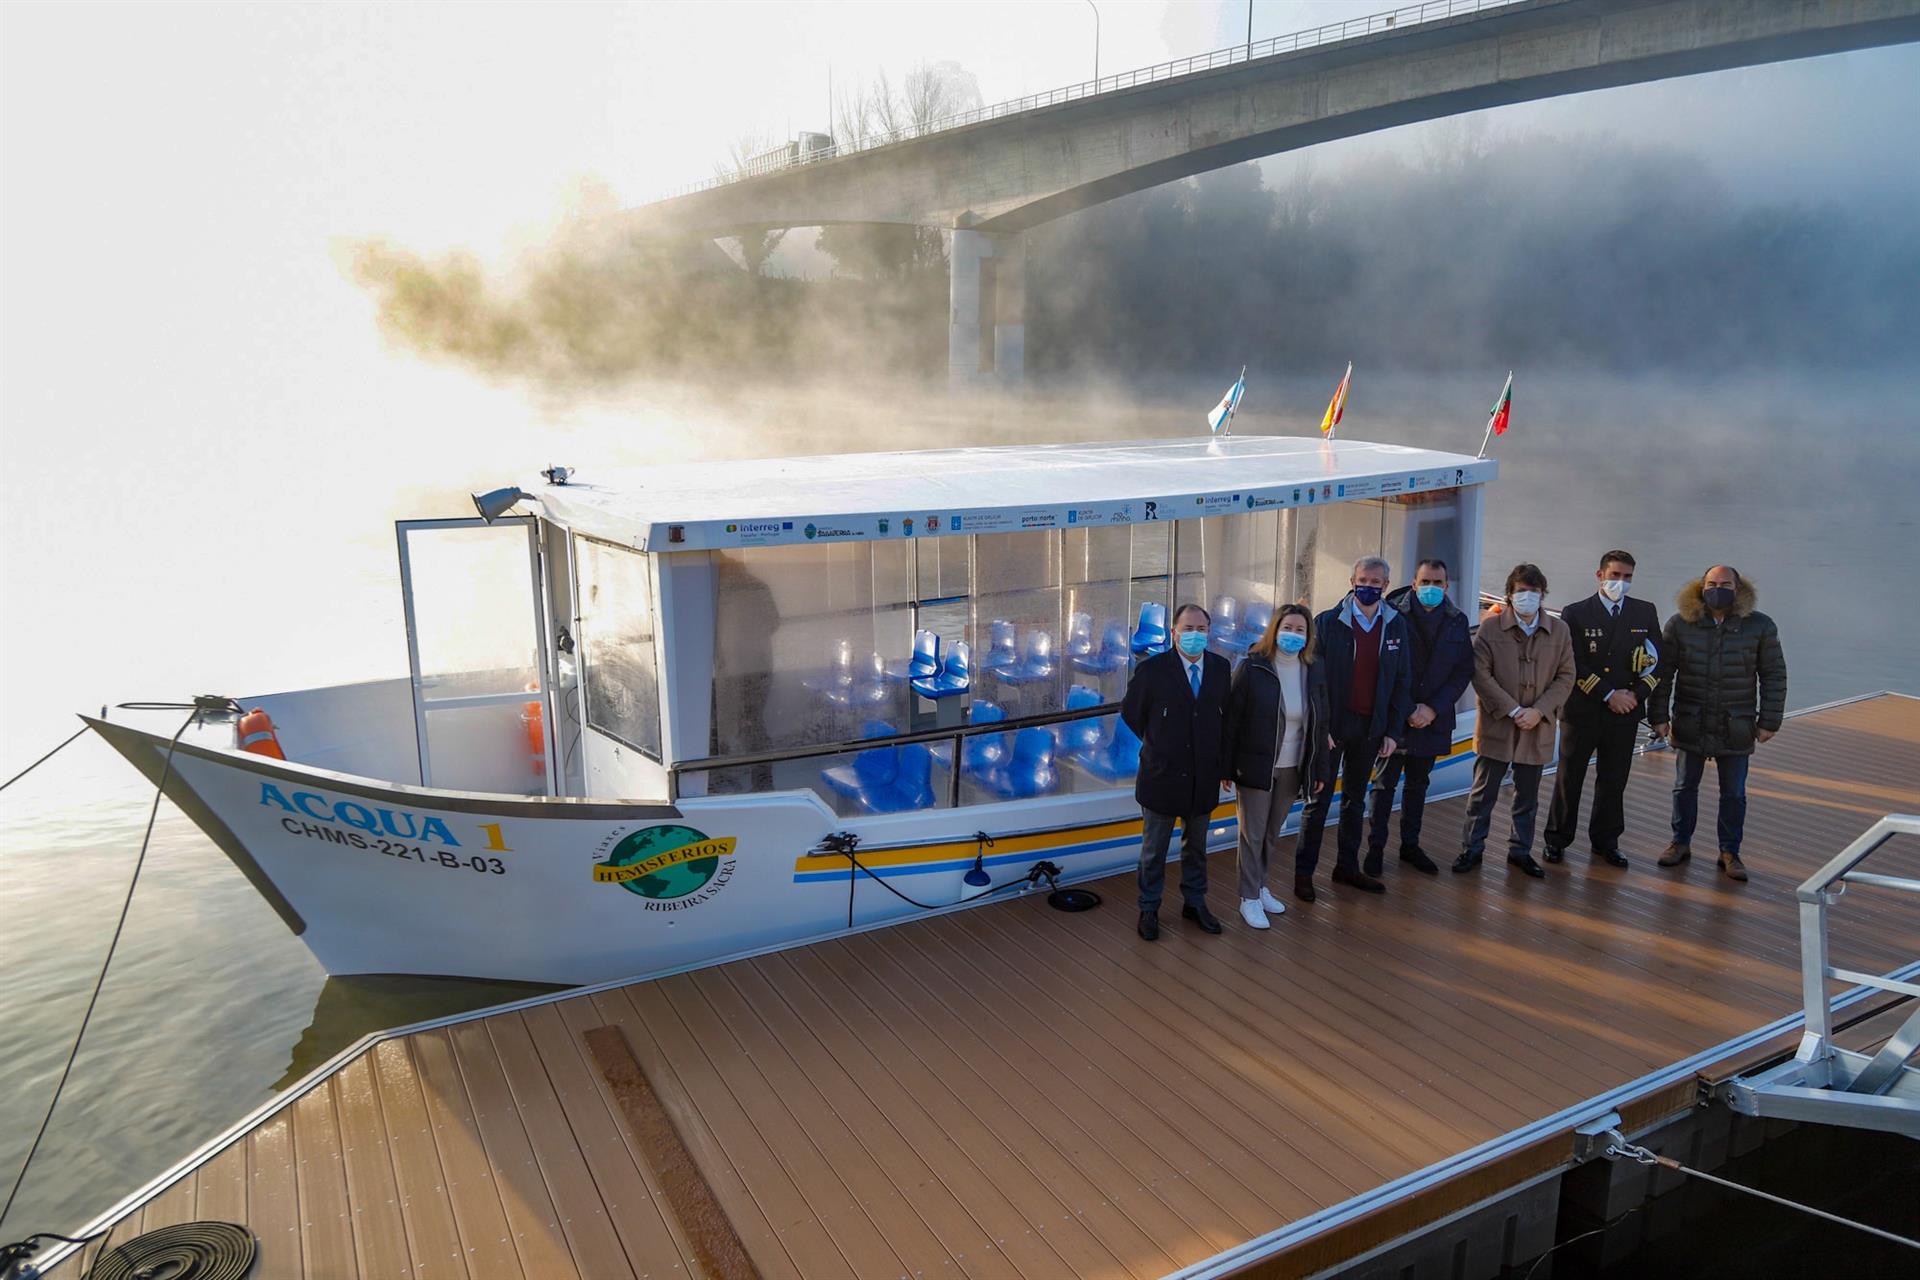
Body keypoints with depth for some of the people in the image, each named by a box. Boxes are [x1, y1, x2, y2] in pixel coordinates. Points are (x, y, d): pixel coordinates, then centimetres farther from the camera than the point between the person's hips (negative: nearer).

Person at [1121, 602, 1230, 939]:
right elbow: (1131, 712, -1)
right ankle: (1149, 909, 26)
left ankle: (1195, 903, 37)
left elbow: (1225, 713, 12)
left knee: (1196, 846, 20)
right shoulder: (1151, 669, -14)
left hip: (1204, 777, 4)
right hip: (1162, 774, -3)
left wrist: (1217, 755, 6)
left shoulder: (1220, 668, -1)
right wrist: (1157, 744, 3)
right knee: (1154, 849, 10)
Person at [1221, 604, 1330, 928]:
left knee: (1272, 833, 16)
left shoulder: (1313, 673, 1)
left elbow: (1320, 725, 7)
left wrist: (1319, 770, 6)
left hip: (1293, 769, 4)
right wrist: (1227, 766, -10)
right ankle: (1249, 898, 16)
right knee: (1252, 833, 5)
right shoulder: (1252, 669, -12)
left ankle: (1260, 886, 32)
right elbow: (1232, 720, -9)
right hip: (1255, 768, -4)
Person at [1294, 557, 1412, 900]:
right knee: (1319, 798, 2)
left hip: (1371, 727, 4)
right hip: (1333, 726, -4)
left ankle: (1347, 867, 27)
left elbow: (1401, 680, 5)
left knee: (1355, 798, 15)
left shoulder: (1396, 625, 2)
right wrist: (1321, 726, -14)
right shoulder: (1328, 623, -8)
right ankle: (1303, 871, 11)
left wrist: (1392, 730, 0)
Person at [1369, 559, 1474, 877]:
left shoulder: (1457, 621, 3)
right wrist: (1406, 711, -13)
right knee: (1385, 782, 5)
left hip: (1432, 719, 4)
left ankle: (1410, 845, 28)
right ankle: (1376, 847, 15)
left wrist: (1433, 708, -9)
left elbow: (1464, 671, 2)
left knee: (1418, 783, 16)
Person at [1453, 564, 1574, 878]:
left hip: (1537, 727, 3)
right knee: (1483, 792, 5)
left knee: (1527, 795, 13)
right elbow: (1480, 673, -9)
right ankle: (1471, 849, 16)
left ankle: (1521, 851, 26)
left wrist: (1538, 711, -10)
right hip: (1497, 724, -2)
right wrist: (1512, 710, -14)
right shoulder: (1490, 626, -5)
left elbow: (1565, 677, 3)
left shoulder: (1559, 630, 3)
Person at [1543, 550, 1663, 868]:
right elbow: (1574, 665, -9)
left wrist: (1638, 694, -8)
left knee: (1614, 781, 10)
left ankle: (1605, 841, 23)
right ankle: (1557, 839, 17)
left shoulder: (1646, 612, 6)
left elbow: (1657, 660, 6)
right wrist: (1609, 695, -14)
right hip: (1582, 711, -3)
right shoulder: (1575, 613, -4)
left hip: (1625, 713, 3)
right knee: (1569, 778, 6)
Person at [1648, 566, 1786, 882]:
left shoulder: (1760, 626, -5)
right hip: (1690, 725, 0)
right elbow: (1663, 673, -1)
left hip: (1736, 728, 0)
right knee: (1684, 787, 12)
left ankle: (1730, 853, 22)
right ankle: (1681, 843, 28)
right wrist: (1659, 716, -3)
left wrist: (1769, 721, -2)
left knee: (1734, 794, 9)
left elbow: (1774, 676, 0)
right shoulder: (1680, 624, -5)